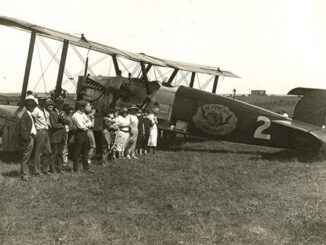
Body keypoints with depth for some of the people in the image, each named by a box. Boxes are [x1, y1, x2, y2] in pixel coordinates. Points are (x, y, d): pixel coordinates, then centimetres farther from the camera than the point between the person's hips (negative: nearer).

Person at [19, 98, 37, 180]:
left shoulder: (30, 115, 15)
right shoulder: (25, 116, -16)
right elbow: (23, 130, -20)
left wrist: (33, 137, 14)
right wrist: (28, 139, -18)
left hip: (31, 138, 10)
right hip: (27, 140, -10)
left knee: (27, 157, 16)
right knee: (26, 157, -3)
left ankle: (26, 172, 26)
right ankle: (24, 174, 3)